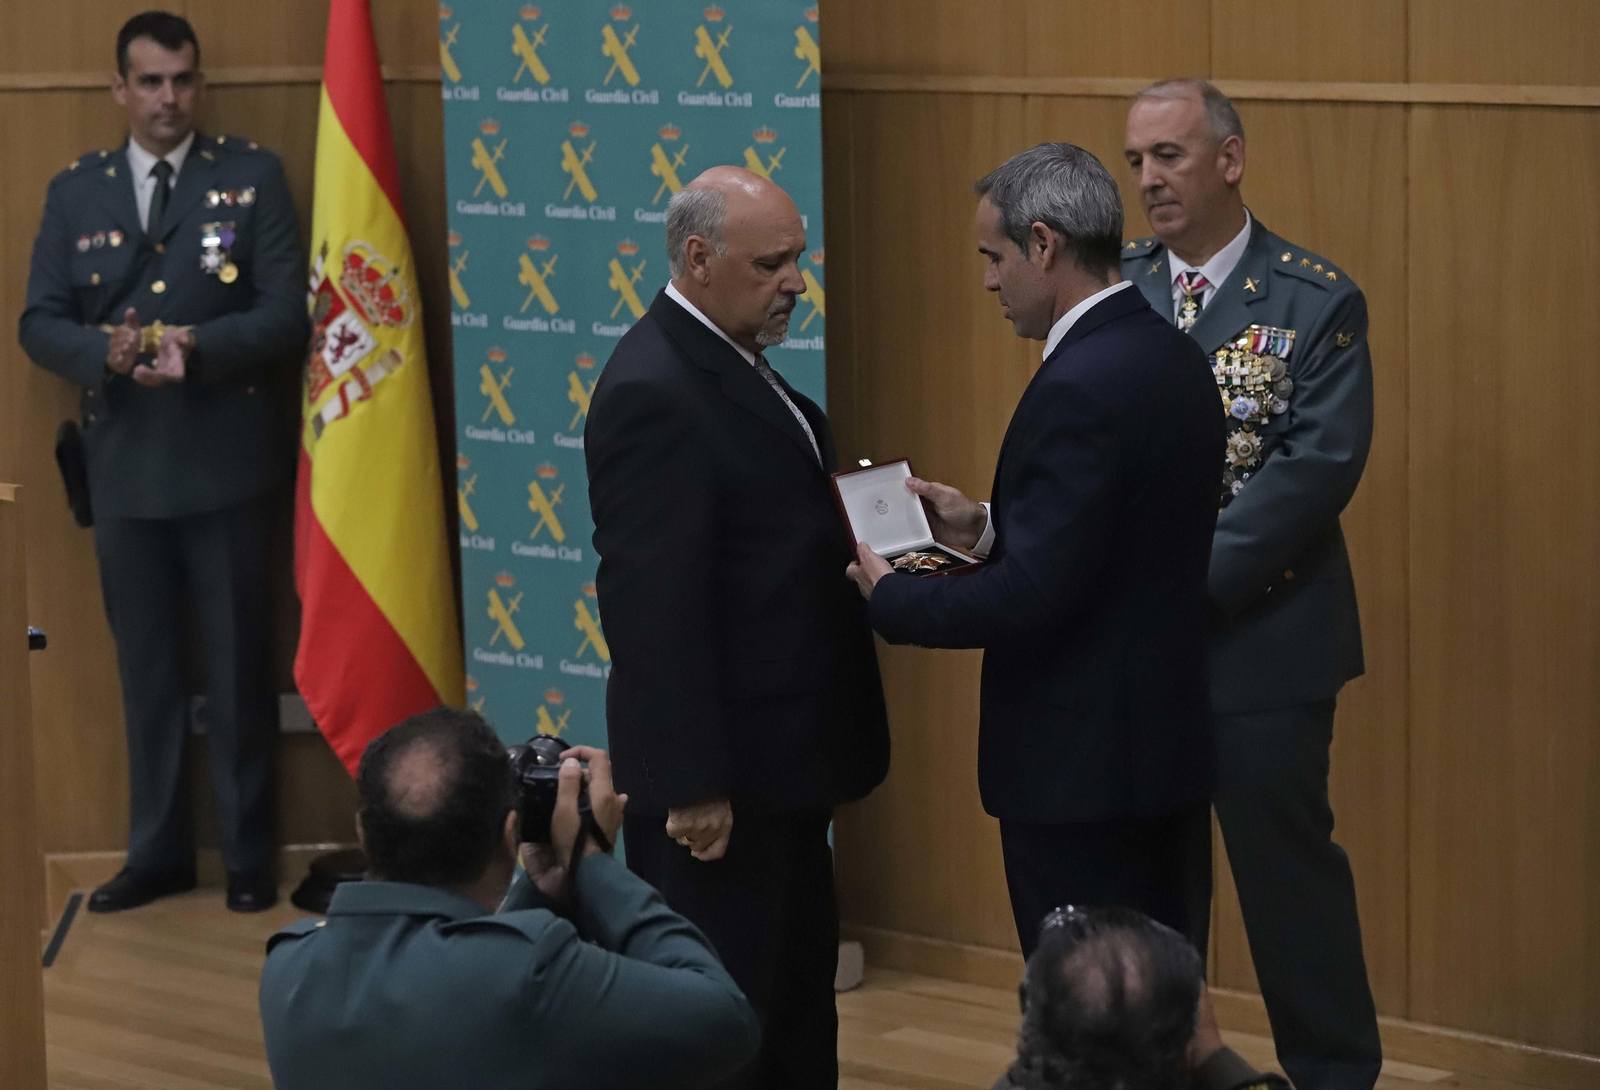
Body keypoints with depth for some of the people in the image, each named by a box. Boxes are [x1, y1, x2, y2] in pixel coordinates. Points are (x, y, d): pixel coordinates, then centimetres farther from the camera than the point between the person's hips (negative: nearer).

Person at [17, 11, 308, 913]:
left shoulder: (254, 176, -1)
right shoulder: (76, 190, 7)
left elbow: (288, 316, -7)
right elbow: (39, 322, 4)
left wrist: (199, 349, -23)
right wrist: (104, 350, -16)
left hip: (227, 462, -3)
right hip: (125, 466, 3)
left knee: (239, 666, 6)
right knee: (147, 669, 11)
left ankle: (250, 855, 16)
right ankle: (159, 850, 21)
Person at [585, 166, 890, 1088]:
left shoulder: (730, 359, 11)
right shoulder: (654, 392, -20)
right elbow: (654, 608, -22)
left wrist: (854, 550, 2)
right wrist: (691, 784, -23)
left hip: (779, 759, 10)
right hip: (720, 775, -10)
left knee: (797, 1011, 17)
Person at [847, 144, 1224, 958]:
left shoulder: (1081, 387, -21)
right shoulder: (1170, 357, 8)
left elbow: (1033, 595, -23)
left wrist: (891, 599, -9)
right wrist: (987, 527, 9)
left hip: (1080, 769, -9)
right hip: (1165, 744, 9)